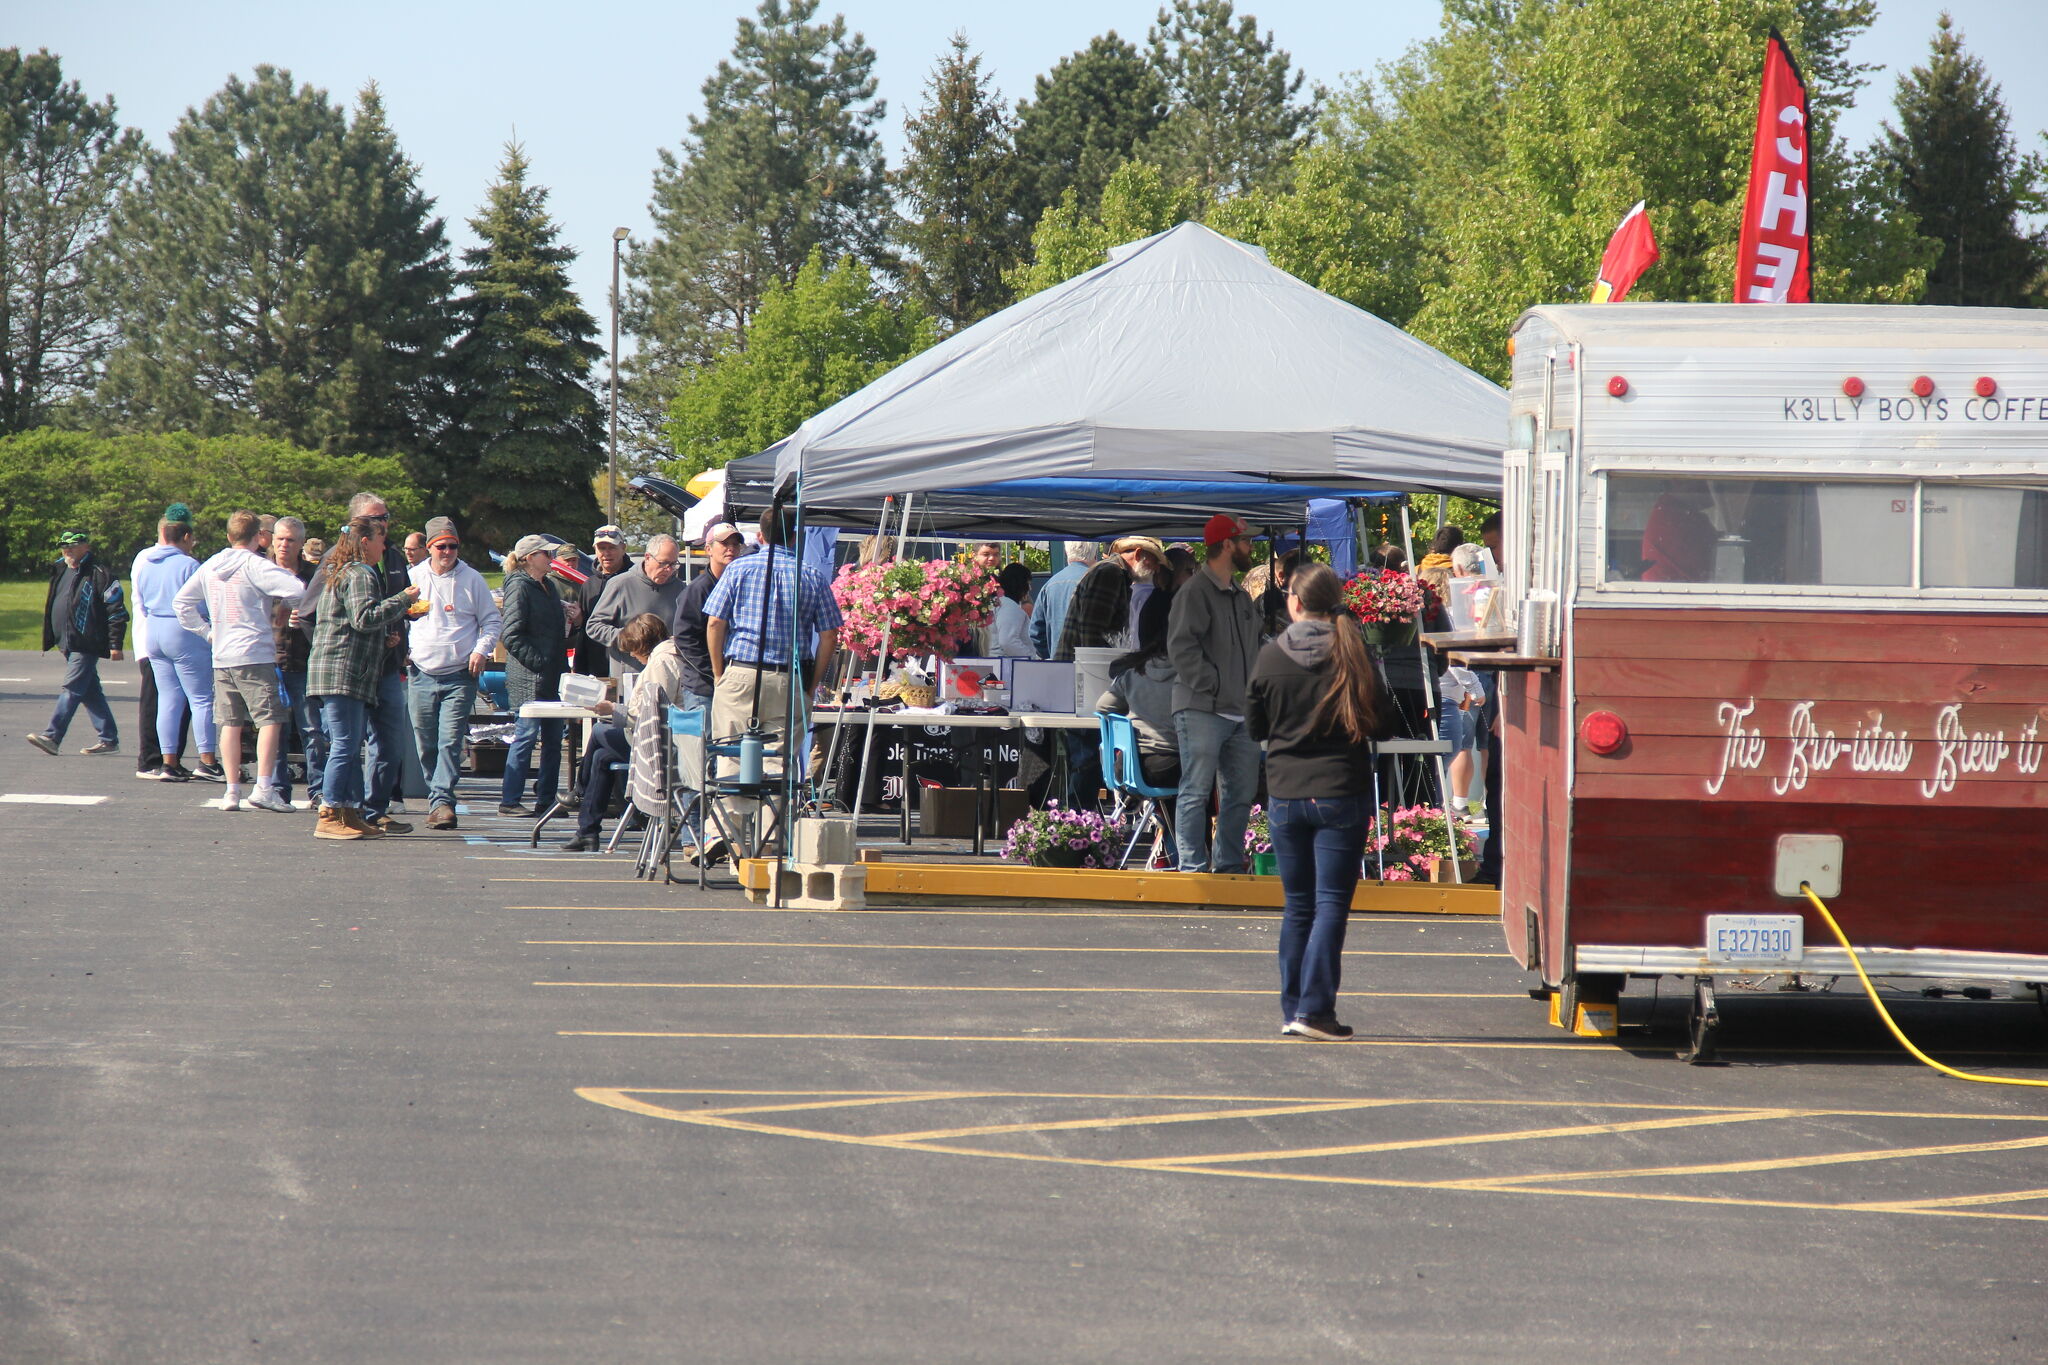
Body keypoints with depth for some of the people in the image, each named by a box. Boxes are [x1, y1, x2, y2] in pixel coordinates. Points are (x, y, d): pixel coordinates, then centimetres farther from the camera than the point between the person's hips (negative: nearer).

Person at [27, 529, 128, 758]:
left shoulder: (100, 574, -10)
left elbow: (116, 611, -11)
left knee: (71, 690, -13)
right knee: (90, 692, 12)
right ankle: (109, 738, 18)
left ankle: (52, 737, -18)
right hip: (68, 643, 9)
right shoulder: (60, 571, 15)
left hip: (87, 644, -9)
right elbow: (51, 605, 26)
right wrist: (51, 639, 25)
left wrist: (115, 644, -15)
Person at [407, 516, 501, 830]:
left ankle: (442, 800, -19)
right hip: (422, 674, 3)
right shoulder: (414, 577, 10)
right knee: (426, 745, 5)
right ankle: (437, 799, 17)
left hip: (460, 676, -3)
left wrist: (482, 651, -5)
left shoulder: (472, 580, 6)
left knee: (450, 742, -14)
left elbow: (491, 621, 11)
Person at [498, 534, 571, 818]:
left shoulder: (548, 587, 17)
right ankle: (509, 801, 0)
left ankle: (546, 800, 15)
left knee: (553, 738, 9)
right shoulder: (519, 586, -9)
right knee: (526, 736, -6)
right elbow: (511, 633, -16)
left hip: (550, 677, 9)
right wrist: (537, 661, -20)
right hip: (528, 678, -9)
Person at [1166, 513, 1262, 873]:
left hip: (1240, 714, 9)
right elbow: (1181, 647, -17)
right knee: (1196, 792, -7)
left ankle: (1229, 864, 19)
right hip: (1202, 711, -9)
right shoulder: (1195, 593, -8)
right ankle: (1193, 868, -6)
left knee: (1242, 792, 10)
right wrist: (1214, 685, -17)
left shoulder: (1240, 597, 20)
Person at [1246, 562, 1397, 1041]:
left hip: (1284, 797, 2)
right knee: (1331, 904, 0)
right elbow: (1381, 726, -2)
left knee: (1297, 906, 12)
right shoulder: (1352, 655, -8)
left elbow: (1255, 727, 6)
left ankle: (1292, 1009, 14)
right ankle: (1314, 1010, -7)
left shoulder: (1271, 657, -4)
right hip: (1342, 794, -2)